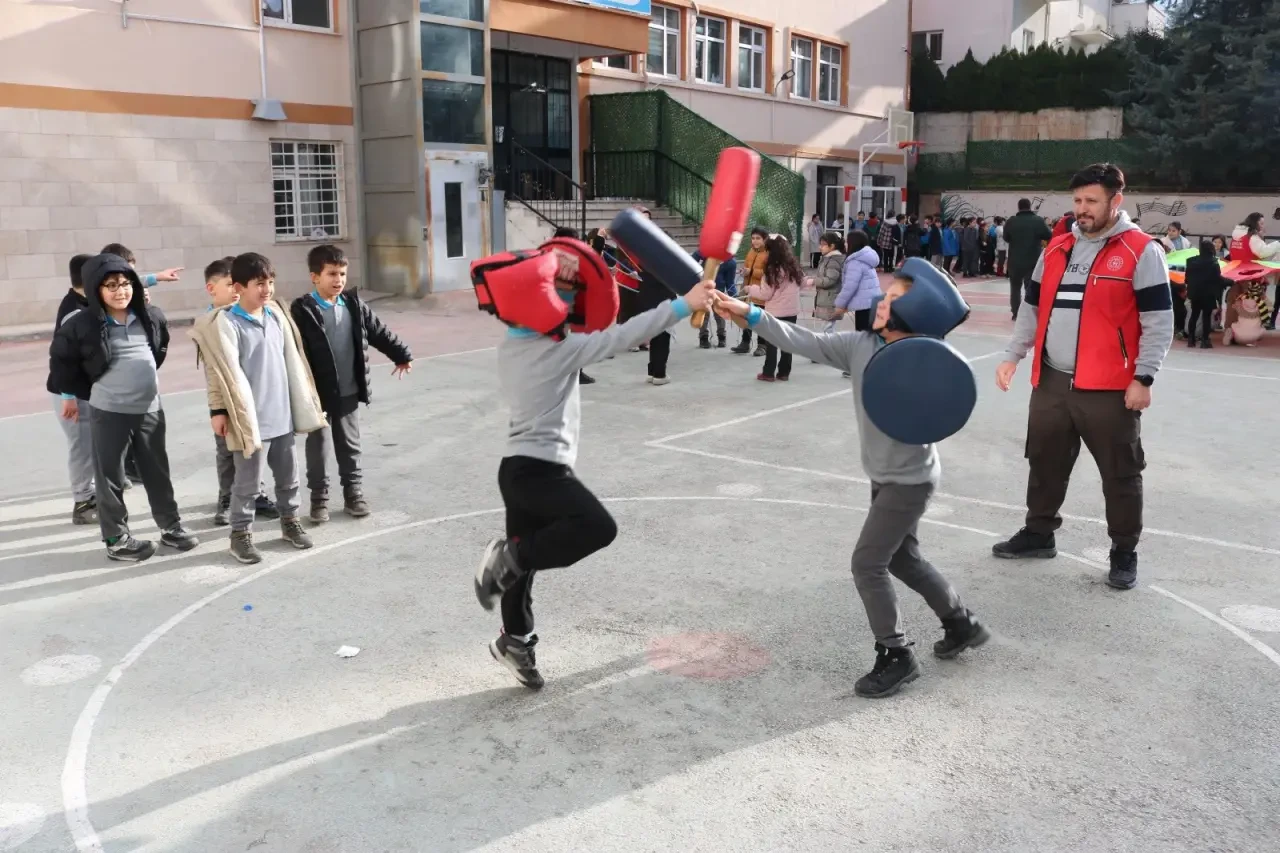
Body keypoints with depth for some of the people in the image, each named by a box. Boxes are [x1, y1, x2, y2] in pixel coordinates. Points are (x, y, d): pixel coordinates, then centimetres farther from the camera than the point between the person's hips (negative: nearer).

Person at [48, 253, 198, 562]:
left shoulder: (151, 317, -1)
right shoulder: (82, 324, -13)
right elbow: (61, 359, 2)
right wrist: (73, 393, 8)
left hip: (150, 409, 4)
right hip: (107, 412, -4)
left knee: (157, 472, 14)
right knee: (110, 478, 6)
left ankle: (171, 527, 27)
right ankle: (117, 539, 17)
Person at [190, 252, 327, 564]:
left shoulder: (276, 314, 7)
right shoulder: (225, 323, -13)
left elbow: (291, 360, 14)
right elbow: (222, 372, -15)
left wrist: (303, 402, 16)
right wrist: (218, 410, -16)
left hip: (282, 415, 6)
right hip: (250, 418, -6)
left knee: (288, 475, 18)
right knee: (248, 482, 3)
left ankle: (290, 521, 35)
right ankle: (240, 534, 17)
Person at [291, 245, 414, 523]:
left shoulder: (354, 304, 3)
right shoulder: (303, 311, -12)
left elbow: (379, 332, 13)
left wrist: (402, 355, 17)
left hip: (349, 392, 4)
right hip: (318, 393, -4)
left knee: (350, 447, 14)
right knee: (318, 448, 7)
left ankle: (354, 494, 26)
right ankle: (319, 498, 20)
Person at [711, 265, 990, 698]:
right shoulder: (859, 345, -7)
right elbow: (806, 342, -15)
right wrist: (751, 315, -24)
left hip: (910, 479, -7)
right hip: (883, 475, 8)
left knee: (867, 563, -7)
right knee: (903, 559, 21)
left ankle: (896, 656, 10)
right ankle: (962, 624, 42)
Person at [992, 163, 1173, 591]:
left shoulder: (1142, 251, -7)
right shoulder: (1057, 248, 11)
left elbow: (1158, 322, -9)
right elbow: (1033, 307, 17)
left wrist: (1142, 378, -14)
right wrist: (1013, 355, 10)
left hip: (1110, 389, -5)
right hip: (1051, 382, 5)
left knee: (1120, 473, 6)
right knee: (1044, 462, 16)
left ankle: (1124, 552, 21)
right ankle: (1039, 533, 33)